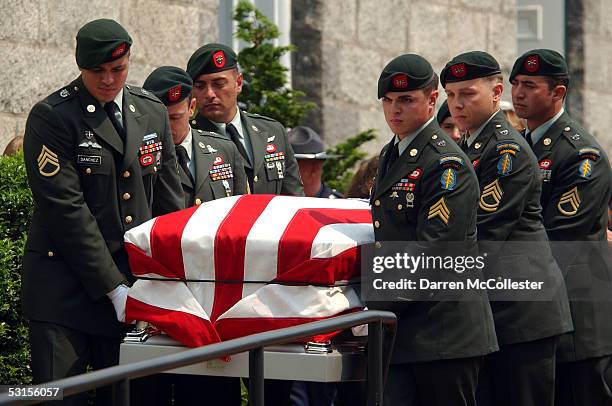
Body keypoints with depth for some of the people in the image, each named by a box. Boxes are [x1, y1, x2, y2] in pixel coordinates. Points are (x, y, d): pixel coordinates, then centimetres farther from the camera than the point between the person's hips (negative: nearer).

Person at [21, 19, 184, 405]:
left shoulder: (153, 112, 10)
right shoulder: (51, 117, -7)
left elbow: (170, 203, 14)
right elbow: (66, 209, -12)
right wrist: (113, 288, -14)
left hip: (137, 280, 5)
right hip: (65, 285, -4)